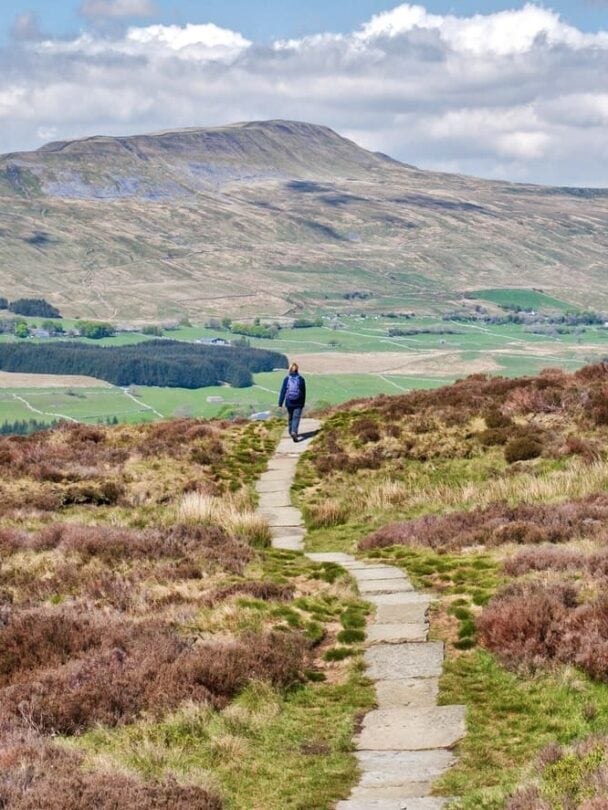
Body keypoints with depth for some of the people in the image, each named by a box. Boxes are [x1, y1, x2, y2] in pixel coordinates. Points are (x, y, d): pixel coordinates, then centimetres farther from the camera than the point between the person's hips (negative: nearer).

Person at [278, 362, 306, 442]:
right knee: (296, 418, -4)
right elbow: (304, 392, 0)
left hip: (289, 403, 2)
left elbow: (283, 392, -6)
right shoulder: (301, 379, -5)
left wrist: (280, 404, -3)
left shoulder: (287, 379, -5)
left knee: (290, 417, 20)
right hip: (298, 403, -2)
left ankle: (291, 432, 35)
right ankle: (294, 432, -24)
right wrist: (303, 403, 11)